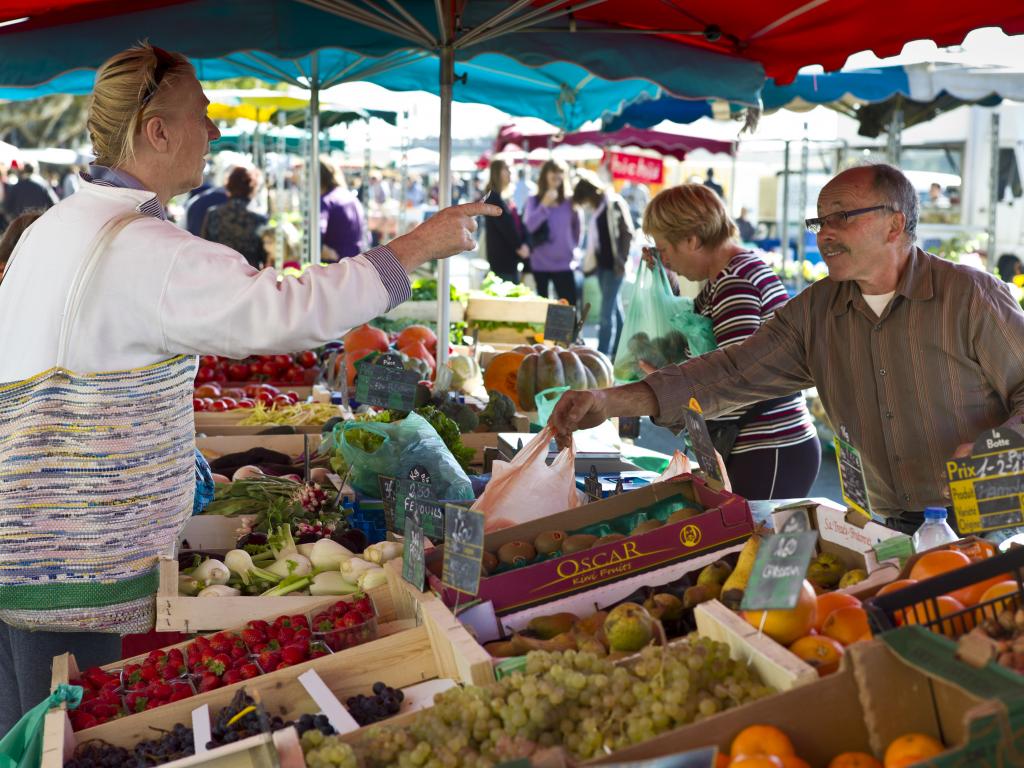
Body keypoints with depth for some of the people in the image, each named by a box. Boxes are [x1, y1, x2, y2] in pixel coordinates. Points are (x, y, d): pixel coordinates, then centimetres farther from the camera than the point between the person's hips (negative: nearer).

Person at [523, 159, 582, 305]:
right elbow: (529, 225, -15)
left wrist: (573, 246, 12)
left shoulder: (569, 201, 2)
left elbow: (577, 227, 14)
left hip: (564, 264, 0)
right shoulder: (534, 201, -1)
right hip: (540, 264, 0)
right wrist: (544, 205, -20)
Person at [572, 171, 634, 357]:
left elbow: (627, 233, -13)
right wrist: (591, 261, 11)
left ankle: (602, 353, -8)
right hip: (602, 264, 9)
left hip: (614, 265, -9)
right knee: (615, 308, 15)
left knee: (607, 311, -9)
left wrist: (621, 260, -14)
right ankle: (618, 351, 23)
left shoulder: (615, 204, -10)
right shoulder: (597, 209, 13)